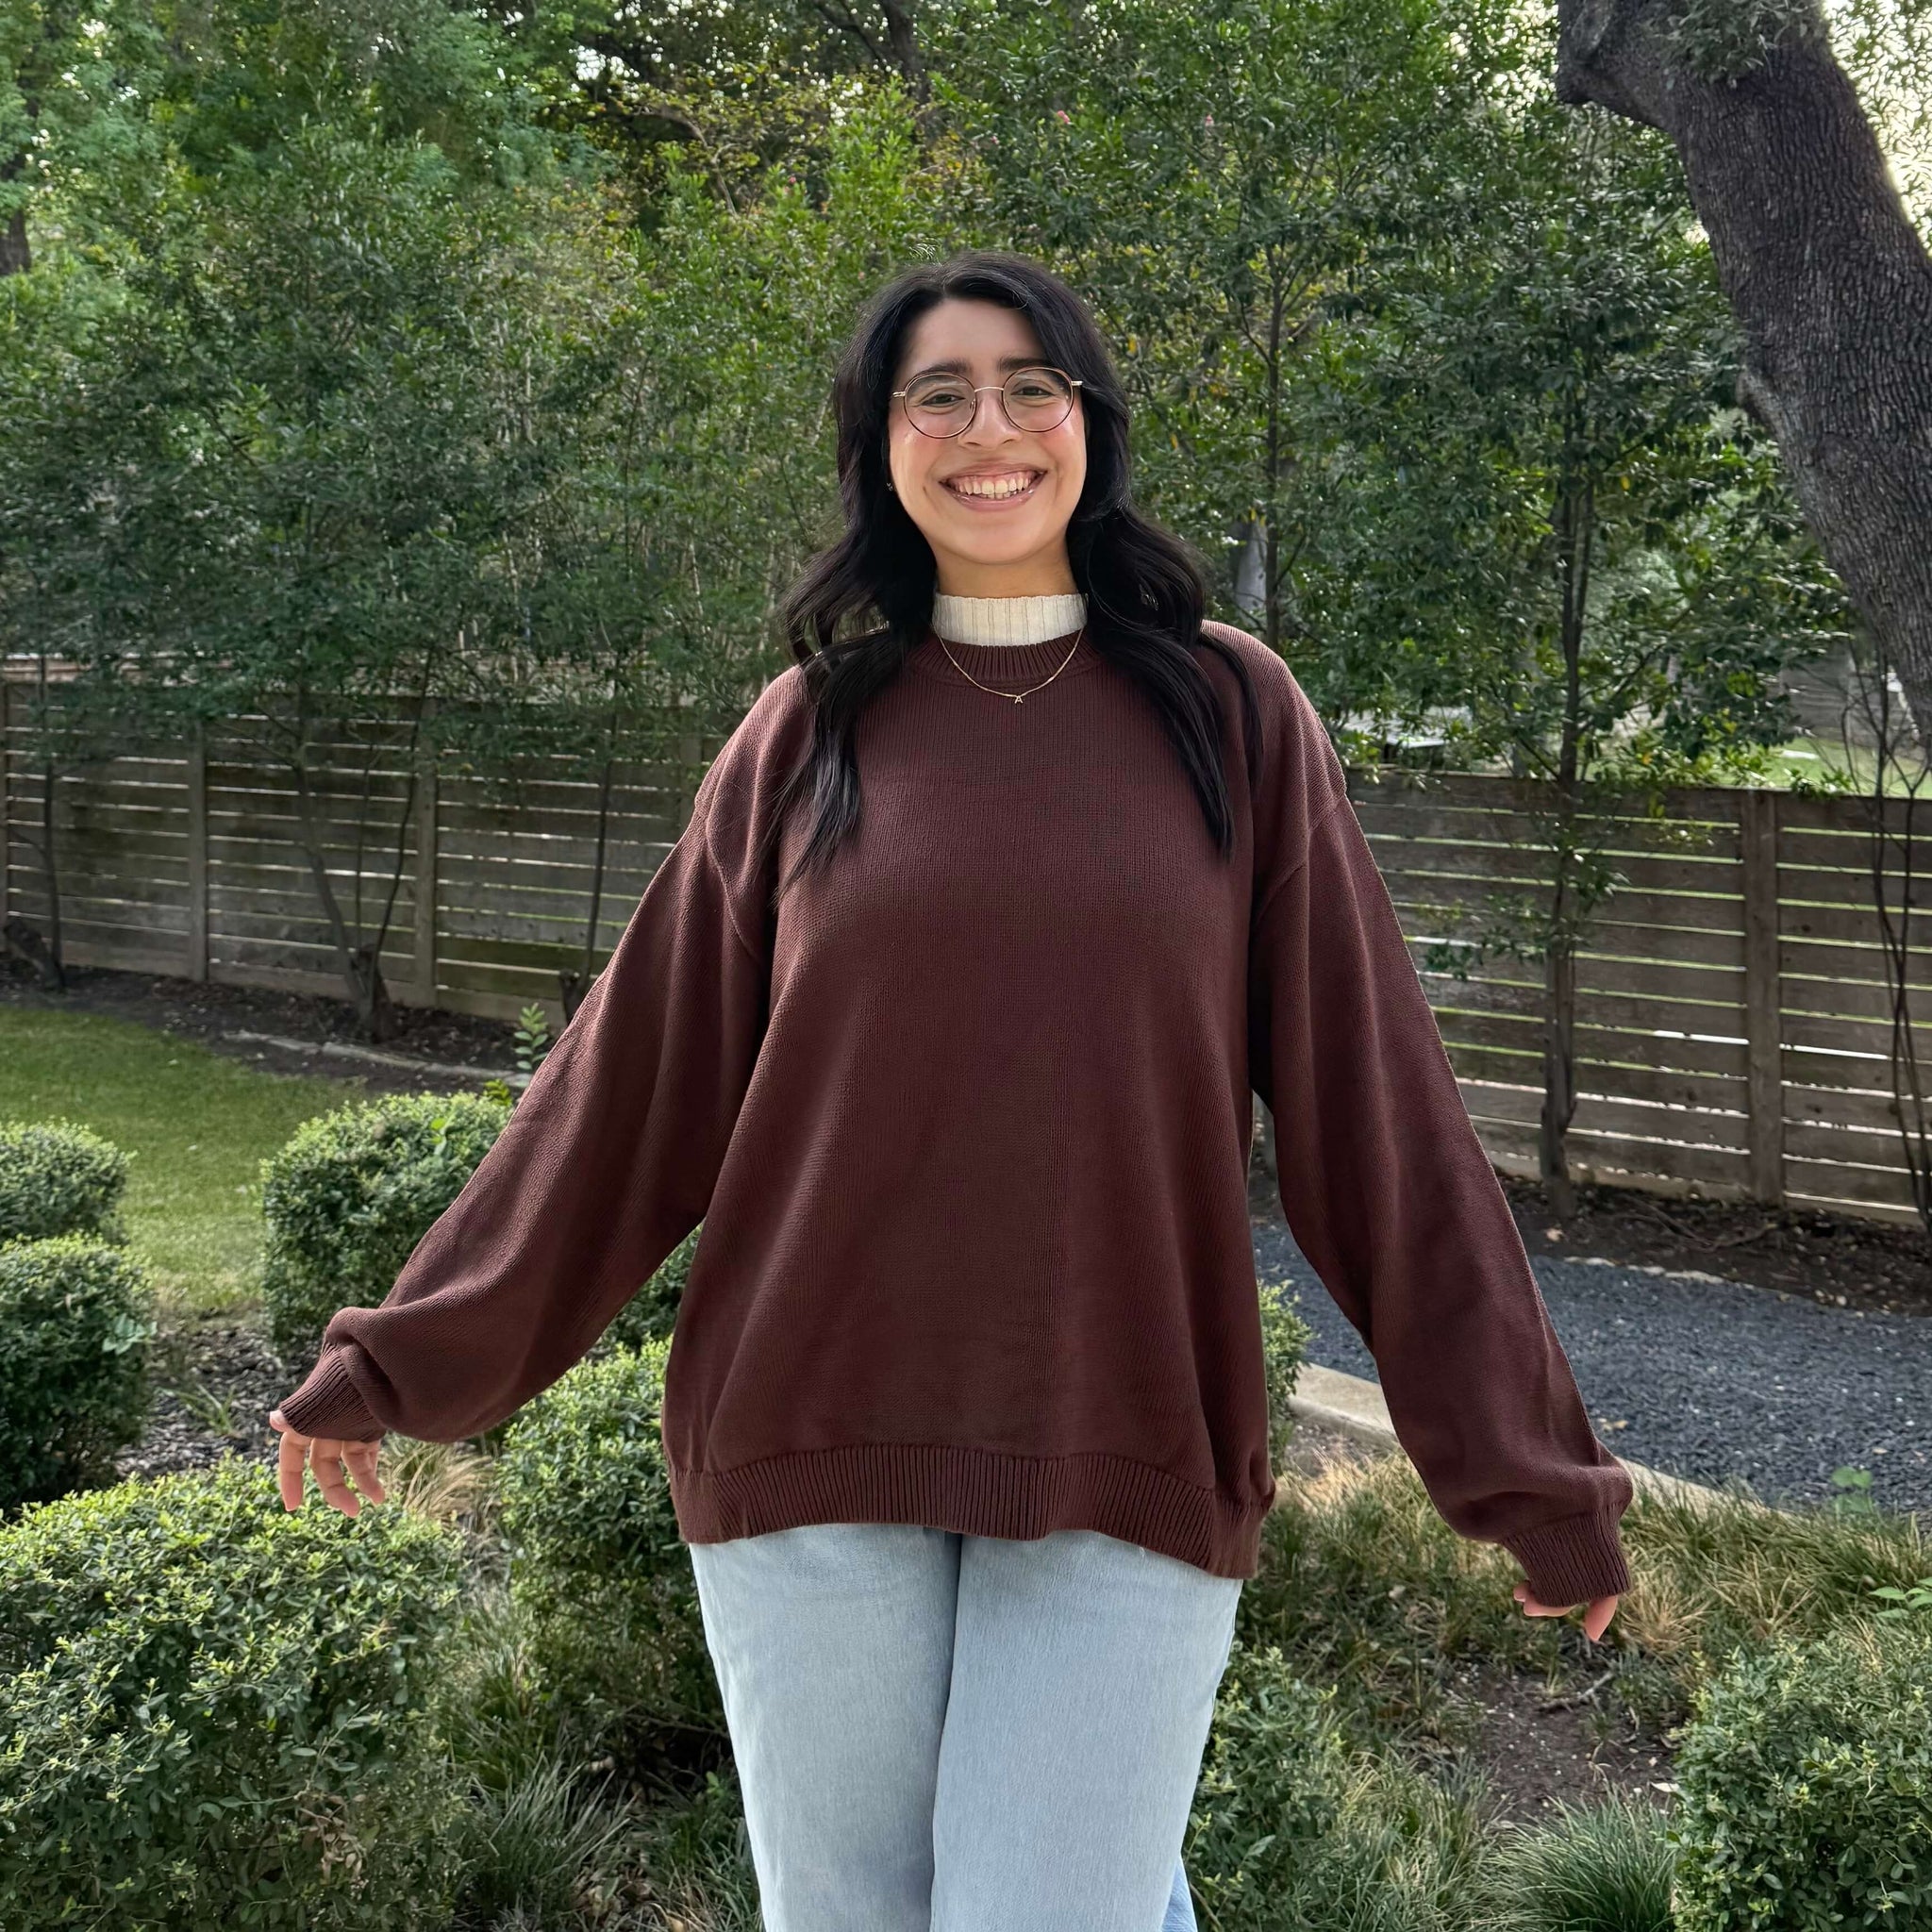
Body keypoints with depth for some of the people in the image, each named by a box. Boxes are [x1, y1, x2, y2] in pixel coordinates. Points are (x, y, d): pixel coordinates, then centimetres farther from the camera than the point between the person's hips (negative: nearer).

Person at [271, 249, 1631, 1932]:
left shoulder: (1228, 714, 2)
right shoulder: (809, 733, 5)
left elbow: (1367, 1099, 2)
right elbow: (639, 1077, 8)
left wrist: (1524, 1464, 3)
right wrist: (411, 1363, 8)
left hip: (1130, 1467, -1)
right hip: (814, 1446, 2)